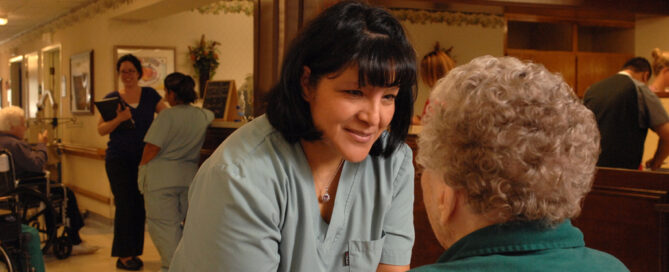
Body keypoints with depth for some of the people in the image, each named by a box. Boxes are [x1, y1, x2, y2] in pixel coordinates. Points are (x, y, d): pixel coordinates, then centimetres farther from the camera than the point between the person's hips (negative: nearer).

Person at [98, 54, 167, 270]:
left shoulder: (150, 95, 6)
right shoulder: (112, 98, 2)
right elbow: (101, 130, -4)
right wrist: (118, 119, -20)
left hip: (143, 158, 3)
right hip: (119, 159, -2)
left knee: (139, 206, 6)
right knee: (125, 205, -5)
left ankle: (133, 252, 17)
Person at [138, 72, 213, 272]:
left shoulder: (167, 116, -12)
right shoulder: (202, 116, 6)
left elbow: (152, 148, -13)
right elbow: (212, 115, 31)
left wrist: (142, 166, 4)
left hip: (161, 178, -6)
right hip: (189, 175, 6)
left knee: (163, 225, 0)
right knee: (177, 223, 15)